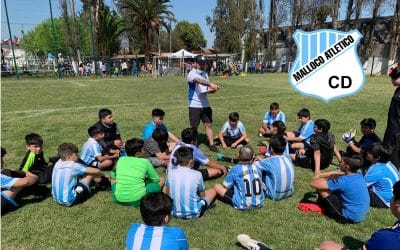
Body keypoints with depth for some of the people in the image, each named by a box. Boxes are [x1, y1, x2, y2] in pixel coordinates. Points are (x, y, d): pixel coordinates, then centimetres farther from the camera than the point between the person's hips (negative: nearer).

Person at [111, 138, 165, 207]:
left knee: (113, 178, 32)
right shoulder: (145, 162, -4)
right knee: (161, 180, 12)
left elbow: (113, 176, 20)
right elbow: (156, 180, 6)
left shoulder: (120, 160, 5)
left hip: (119, 199, 3)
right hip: (137, 200, -2)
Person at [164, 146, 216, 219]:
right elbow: (202, 195, -3)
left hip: (174, 212, 1)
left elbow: (167, 192, 6)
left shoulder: (170, 173, -11)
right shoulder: (197, 174, -19)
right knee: (212, 191, 15)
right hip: (193, 214, -1)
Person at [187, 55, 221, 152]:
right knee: (194, 127, 4)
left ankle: (212, 145, 15)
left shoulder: (205, 74, 12)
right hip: (195, 105, -6)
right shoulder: (192, 74, -11)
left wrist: (212, 89, -8)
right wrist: (210, 84, -50)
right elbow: (199, 80, -35)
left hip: (205, 104, 6)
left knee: (208, 125, 7)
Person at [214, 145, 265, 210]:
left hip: (243, 205, -5)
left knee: (217, 186, 2)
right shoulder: (257, 168, 0)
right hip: (259, 203, 5)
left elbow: (226, 187, -1)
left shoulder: (235, 169, -12)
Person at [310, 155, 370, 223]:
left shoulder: (343, 181, -27)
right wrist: (320, 175, 3)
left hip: (349, 217, -8)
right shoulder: (359, 175, -3)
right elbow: (338, 173, 14)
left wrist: (317, 177, -3)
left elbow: (313, 183, -25)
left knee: (320, 185, -10)